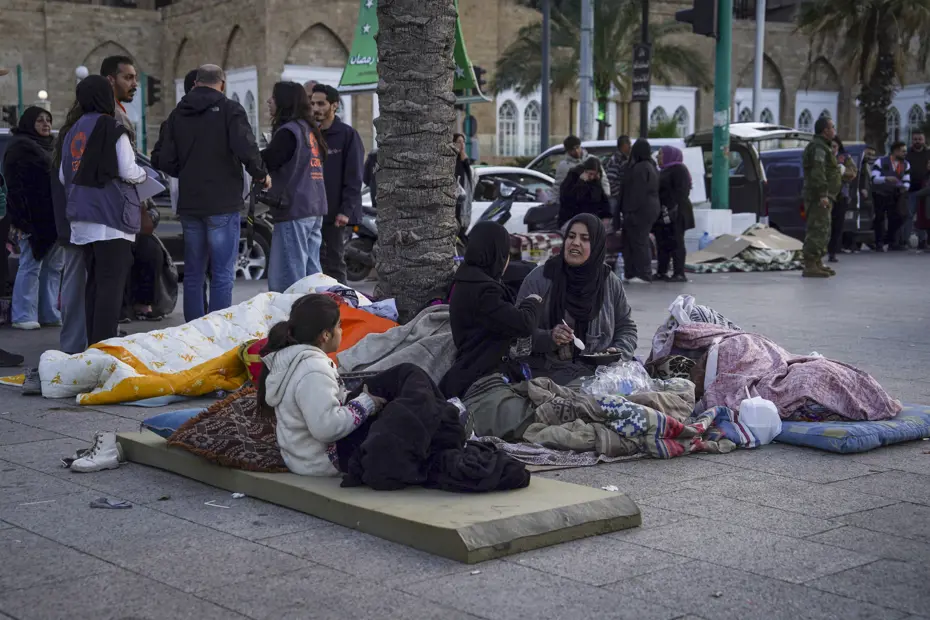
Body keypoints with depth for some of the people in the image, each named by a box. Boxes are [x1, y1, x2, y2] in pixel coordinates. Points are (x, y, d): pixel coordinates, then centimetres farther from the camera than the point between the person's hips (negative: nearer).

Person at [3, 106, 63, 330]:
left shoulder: (51, 146, 21)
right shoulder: (20, 147, -6)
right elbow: (16, 186, -13)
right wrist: (23, 218, -20)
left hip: (53, 217, 8)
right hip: (34, 218, -8)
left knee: (54, 266, 7)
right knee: (30, 266, -7)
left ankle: (50, 314, 12)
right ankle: (24, 316, -4)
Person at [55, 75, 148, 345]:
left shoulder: (70, 131, 13)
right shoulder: (112, 129, -8)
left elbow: (63, 176, 17)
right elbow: (128, 171, -11)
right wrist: (144, 173, 9)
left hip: (81, 218, 7)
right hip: (111, 216, -7)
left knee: (94, 282, 13)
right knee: (111, 283, -8)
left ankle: (94, 344, 16)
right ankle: (105, 344, -13)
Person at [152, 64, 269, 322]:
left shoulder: (178, 113, 9)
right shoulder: (229, 110, -5)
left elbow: (164, 161, 4)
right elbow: (246, 148, -19)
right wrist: (260, 175, -2)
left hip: (188, 204, 5)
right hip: (222, 204, -5)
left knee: (193, 273, 13)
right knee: (222, 274, -2)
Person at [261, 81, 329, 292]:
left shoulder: (288, 132, -11)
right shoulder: (309, 130, 16)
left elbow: (265, 162, -16)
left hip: (294, 210, -9)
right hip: (315, 209, 9)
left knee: (287, 278, -8)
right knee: (312, 273, 12)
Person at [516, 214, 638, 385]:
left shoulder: (611, 283, 11)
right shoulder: (539, 278, 1)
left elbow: (626, 327, 21)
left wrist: (619, 352, 0)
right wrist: (549, 338, -20)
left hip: (597, 374, 4)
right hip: (547, 375, -3)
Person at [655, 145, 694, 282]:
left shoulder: (679, 169, -7)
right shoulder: (664, 171, 22)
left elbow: (681, 191, -18)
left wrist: (672, 209, -25)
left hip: (675, 214, -9)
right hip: (663, 214, 9)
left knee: (676, 243, -9)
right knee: (662, 243, 9)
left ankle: (679, 273, -8)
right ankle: (661, 272, 14)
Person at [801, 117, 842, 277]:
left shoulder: (822, 146, 22)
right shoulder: (818, 147, -14)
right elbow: (818, 172, -23)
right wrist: (823, 194, -28)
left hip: (822, 197, 11)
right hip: (819, 197, -11)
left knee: (823, 232, 17)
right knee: (818, 230, -13)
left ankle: (818, 264, 24)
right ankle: (810, 266, -15)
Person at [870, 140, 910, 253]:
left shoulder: (906, 165, 6)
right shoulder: (880, 162, -10)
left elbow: (907, 181, 5)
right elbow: (874, 178, -18)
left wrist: (905, 187, -20)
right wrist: (886, 178, -37)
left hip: (895, 196, 4)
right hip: (880, 194, -4)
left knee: (898, 217, -3)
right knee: (880, 218, -3)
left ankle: (892, 241, 12)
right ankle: (879, 244, 4)